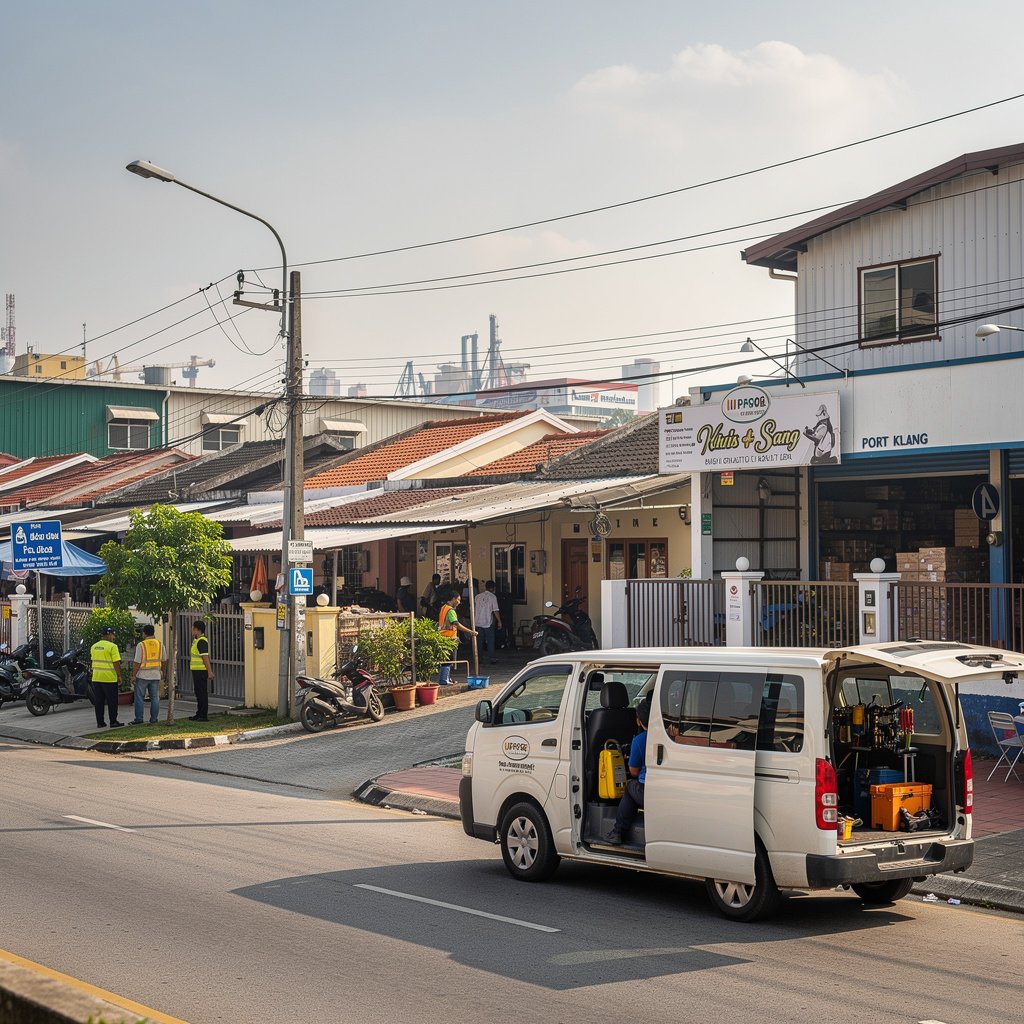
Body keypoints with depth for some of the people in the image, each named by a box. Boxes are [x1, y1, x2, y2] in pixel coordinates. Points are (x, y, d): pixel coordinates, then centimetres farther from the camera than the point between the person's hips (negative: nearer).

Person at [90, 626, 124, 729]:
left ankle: (100, 722, 12)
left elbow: (93, 661, 17)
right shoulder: (112, 646, -12)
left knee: (99, 701, 11)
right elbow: (116, 663, -14)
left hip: (96, 678, 6)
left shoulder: (94, 647, 9)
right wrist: (119, 676, -7)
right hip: (109, 678, -6)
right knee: (112, 701, 2)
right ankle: (113, 722, 3)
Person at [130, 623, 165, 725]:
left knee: (139, 698, 5)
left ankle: (139, 719, 4)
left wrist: (133, 675, -6)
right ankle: (154, 720, 7)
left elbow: (137, 662, -12)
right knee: (155, 698, 7)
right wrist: (162, 672, 26)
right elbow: (164, 660, 12)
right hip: (155, 675, 4)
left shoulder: (141, 645, -11)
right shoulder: (160, 645, 4)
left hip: (142, 675, -4)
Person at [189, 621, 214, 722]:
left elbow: (205, 657, -22)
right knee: (198, 692, 16)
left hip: (201, 671, -11)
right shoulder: (196, 640, 16)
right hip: (197, 670, 11)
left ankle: (203, 715, -6)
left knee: (202, 693, -7)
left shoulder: (202, 641, -17)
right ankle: (199, 714, 24)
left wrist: (209, 672, -26)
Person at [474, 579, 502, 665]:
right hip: (488, 622, -4)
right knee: (490, 640, 1)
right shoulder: (493, 596, -6)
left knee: (479, 641, 10)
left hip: (478, 622, 4)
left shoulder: (478, 596, 7)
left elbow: (474, 609, 11)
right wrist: (499, 621, -1)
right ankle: (492, 658, -1)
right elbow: (495, 610, -8)